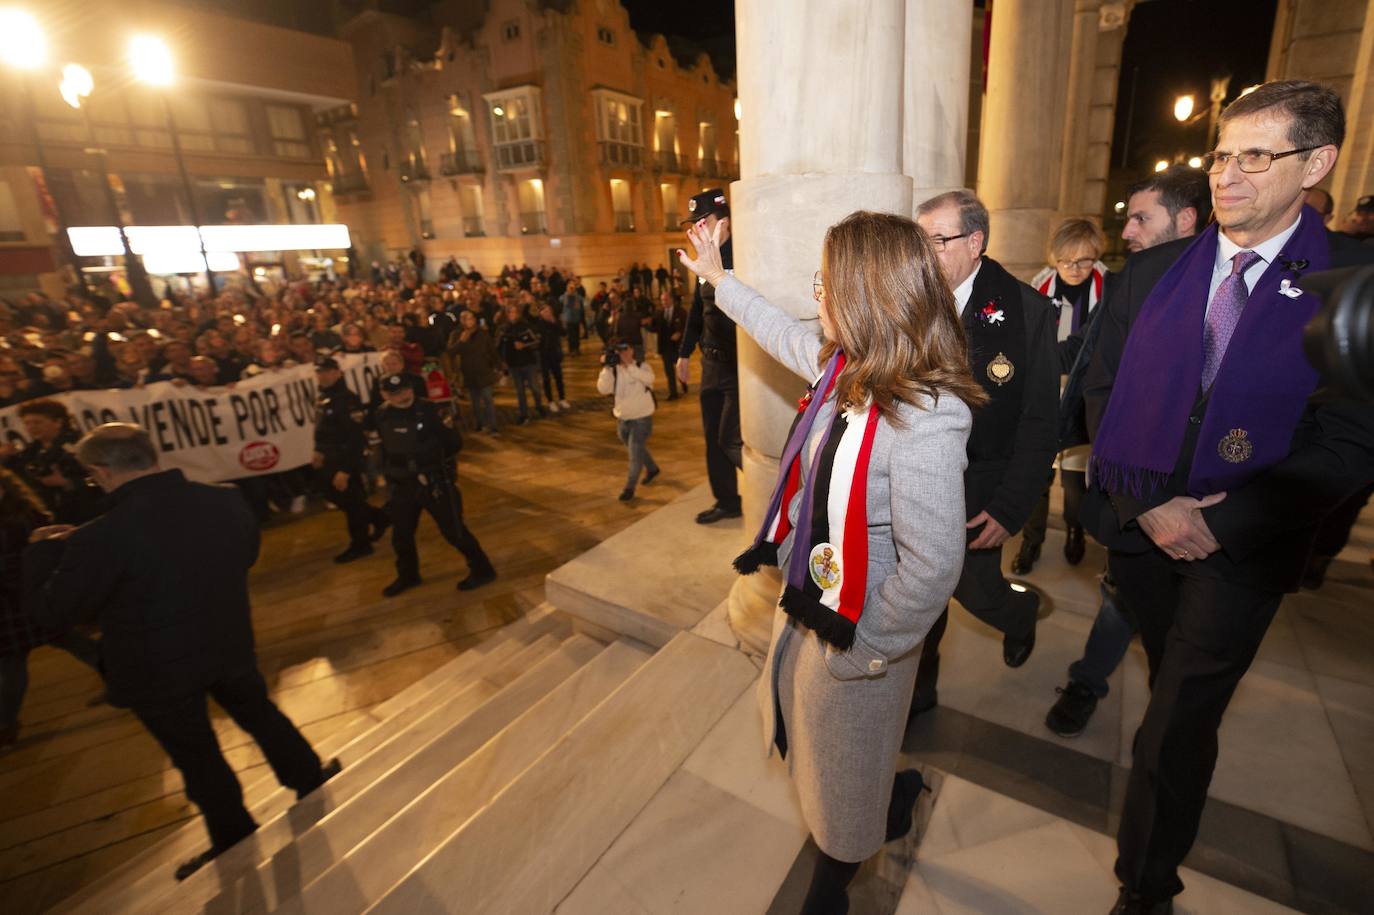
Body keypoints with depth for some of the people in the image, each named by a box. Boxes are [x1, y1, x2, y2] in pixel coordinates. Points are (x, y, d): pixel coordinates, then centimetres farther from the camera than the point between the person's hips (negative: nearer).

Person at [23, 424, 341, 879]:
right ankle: (310, 779, 45)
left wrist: (43, 550, 1)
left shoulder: (101, 537, -28)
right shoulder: (228, 501, -12)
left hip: (157, 669, -4)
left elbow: (49, 612, -13)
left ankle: (237, 844, 37)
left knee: (196, 756, 17)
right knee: (259, 713, 27)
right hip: (230, 644, 4)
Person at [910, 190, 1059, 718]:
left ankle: (1022, 613, 49)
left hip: (976, 496, -3)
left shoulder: (1026, 311, -11)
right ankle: (919, 693, 36)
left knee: (973, 590, 11)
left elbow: (1039, 422, -11)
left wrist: (1011, 508, -14)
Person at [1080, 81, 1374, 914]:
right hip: (1138, 525, 3)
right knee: (1178, 696, 24)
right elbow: (1103, 391, 0)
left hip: (1239, 543, -2)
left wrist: (1220, 523, -16)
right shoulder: (1152, 271, 1)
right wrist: (1144, 504, -9)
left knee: (1176, 728, 3)